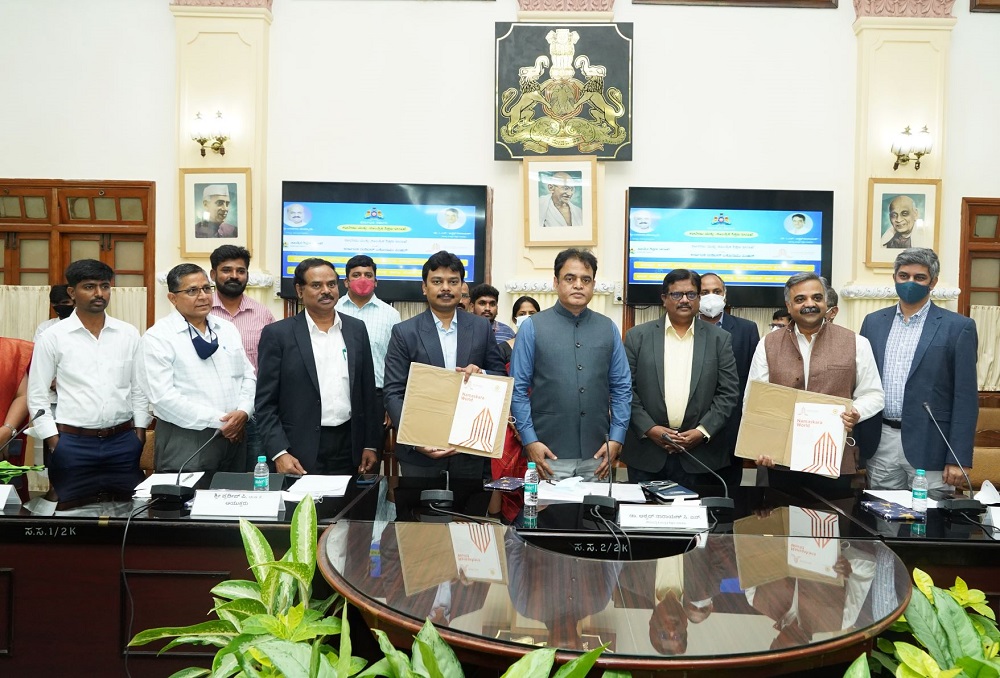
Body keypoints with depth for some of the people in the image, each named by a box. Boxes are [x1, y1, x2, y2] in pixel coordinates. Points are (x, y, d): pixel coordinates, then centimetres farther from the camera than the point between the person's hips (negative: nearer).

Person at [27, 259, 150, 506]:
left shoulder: (129, 334, 4)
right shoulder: (53, 336, -2)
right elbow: (36, 395, 1)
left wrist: (140, 431, 4)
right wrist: (54, 443, -4)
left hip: (124, 441, 2)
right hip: (72, 443, -2)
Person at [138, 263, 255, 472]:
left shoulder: (227, 329, 11)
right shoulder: (157, 337, -7)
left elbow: (248, 376, 11)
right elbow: (163, 398, -15)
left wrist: (243, 412, -9)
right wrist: (219, 421, -16)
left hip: (235, 436, 5)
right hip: (185, 442, -5)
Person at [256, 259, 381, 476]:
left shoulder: (356, 329, 7)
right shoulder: (277, 334, -3)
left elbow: (368, 392, 10)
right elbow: (266, 403, -4)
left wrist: (371, 445, 6)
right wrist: (279, 453, -13)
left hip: (350, 448, 3)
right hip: (300, 454, -3)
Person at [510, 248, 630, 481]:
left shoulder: (608, 328, 8)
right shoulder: (532, 327, -1)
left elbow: (622, 388, 8)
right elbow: (518, 389, -2)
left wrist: (616, 439, 1)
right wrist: (530, 441, -9)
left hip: (597, 455, 3)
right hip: (549, 454, -2)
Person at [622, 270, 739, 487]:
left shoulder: (719, 339, 6)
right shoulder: (638, 336, 4)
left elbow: (729, 392, 2)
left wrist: (703, 431, -8)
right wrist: (649, 428, -9)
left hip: (700, 453, 0)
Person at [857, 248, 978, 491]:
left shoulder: (958, 327, -3)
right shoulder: (874, 322, 8)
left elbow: (965, 397, -5)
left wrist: (958, 458, -9)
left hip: (928, 445, -3)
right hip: (879, 443, 3)